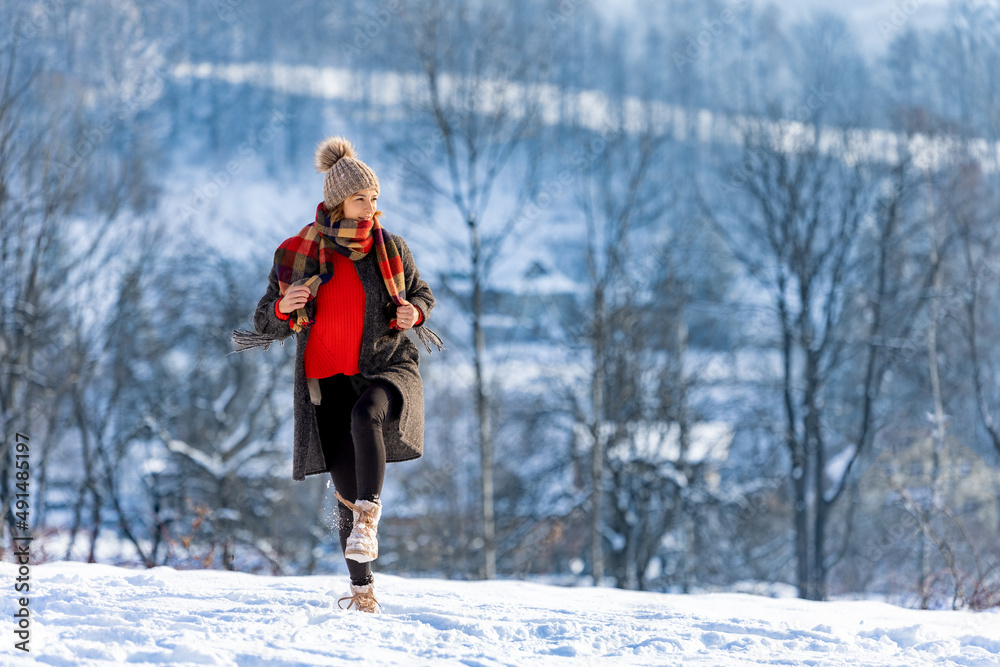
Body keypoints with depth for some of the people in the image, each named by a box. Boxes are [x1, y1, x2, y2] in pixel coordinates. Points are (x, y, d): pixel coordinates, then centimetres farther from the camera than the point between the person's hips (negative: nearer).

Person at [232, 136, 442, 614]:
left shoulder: (391, 248, -1)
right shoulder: (298, 254, -3)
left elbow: (422, 294, 15)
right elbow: (267, 325, 3)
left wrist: (414, 313, -9)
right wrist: (282, 308, -21)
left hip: (389, 366, -1)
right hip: (329, 377, 1)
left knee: (367, 413, -37)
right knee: (349, 490, -2)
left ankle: (367, 520, -38)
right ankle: (362, 589, 11)